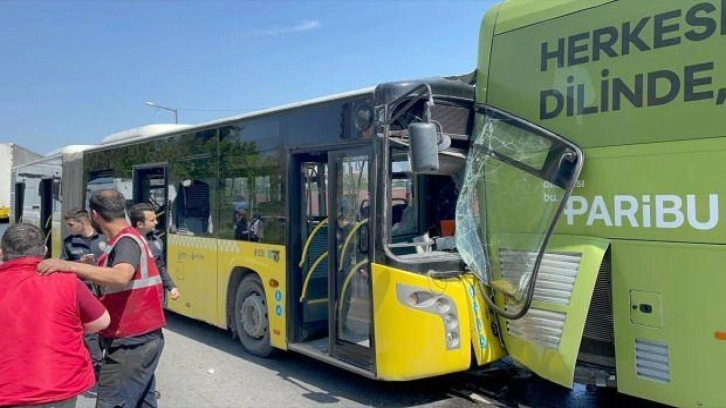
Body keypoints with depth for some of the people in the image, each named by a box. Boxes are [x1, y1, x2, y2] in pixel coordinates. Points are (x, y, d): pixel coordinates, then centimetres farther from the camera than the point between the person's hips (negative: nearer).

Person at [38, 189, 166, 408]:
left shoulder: (127, 241, -17)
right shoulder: (129, 238, 15)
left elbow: (120, 277, -37)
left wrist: (70, 266, -39)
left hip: (131, 342, -10)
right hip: (143, 337, 10)